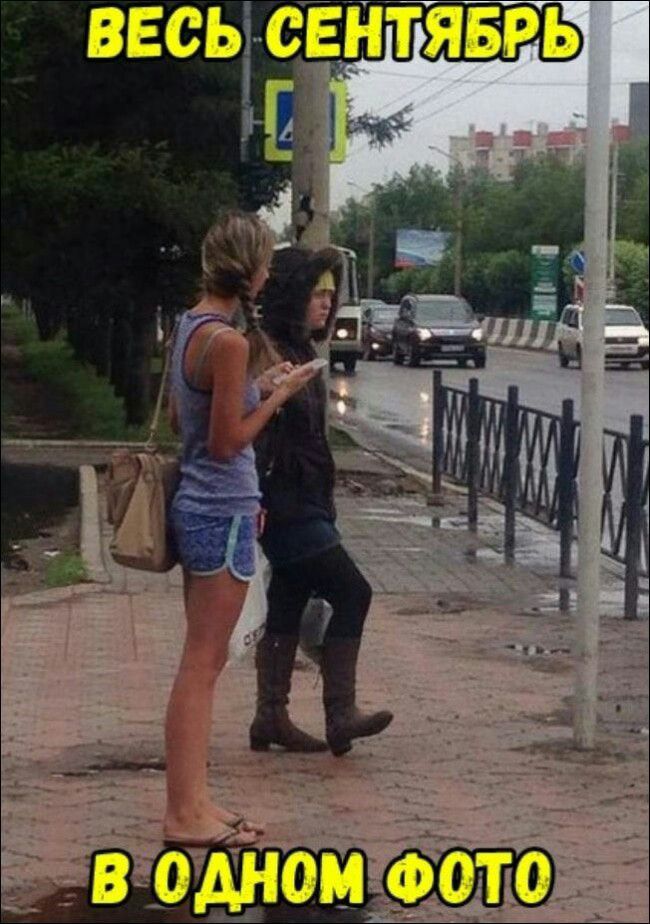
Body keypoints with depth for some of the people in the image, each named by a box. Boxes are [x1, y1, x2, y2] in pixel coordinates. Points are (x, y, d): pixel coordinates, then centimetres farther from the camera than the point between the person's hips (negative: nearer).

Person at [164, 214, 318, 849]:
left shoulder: (190, 326, 9)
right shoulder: (229, 341, -19)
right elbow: (227, 442, -18)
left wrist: (256, 387, 14)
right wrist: (277, 395, -8)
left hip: (198, 506, 10)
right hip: (223, 513, -10)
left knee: (203, 662, 14)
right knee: (202, 664, -4)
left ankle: (191, 802, 19)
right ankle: (185, 815, 2)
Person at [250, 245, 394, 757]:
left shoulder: (299, 351, 16)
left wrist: (324, 501, 23)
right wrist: (256, 502, -25)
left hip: (306, 501, 10)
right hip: (285, 504, -10)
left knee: (289, 605, 11)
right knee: (352, 593, -11)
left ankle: (272, 718, 16)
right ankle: (340, 715, -9)